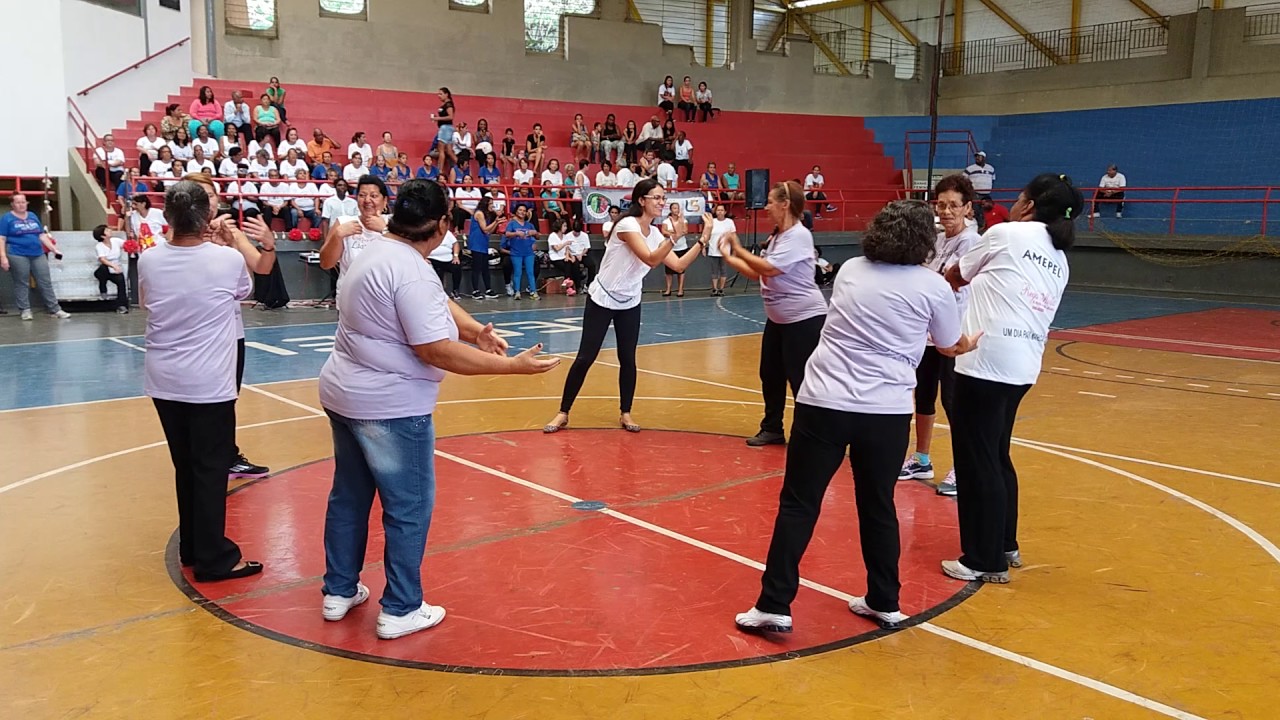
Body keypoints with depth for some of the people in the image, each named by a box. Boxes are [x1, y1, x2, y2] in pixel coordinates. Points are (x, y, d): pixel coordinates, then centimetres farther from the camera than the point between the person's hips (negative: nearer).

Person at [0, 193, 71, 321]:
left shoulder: (33, 216, 16)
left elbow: (42, 235, 19)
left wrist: (54, 249, 12)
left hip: (38, 254, 5)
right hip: (17, 255, -5)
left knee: (46, 282, 3)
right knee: (22, 284, 0)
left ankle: (55, 309, 4)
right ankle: (25, 310, 7)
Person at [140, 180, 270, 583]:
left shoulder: (149, 260, -3)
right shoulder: (227, 258, -13)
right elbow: (246, 289, 8)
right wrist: (233, 240, 20)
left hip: (163, 380, 5)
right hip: (208, 383, -4)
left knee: (185, 466, 15)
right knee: (210, 469, 2)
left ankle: (192, 548, 26)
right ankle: (213, 559, 7)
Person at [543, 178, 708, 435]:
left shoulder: (655, 233, 3)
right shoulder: (627, 224, -19)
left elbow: (678, 265, -2)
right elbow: (651, 259, -29)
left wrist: (702, 240, -7)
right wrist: (674, 236, -34)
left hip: (630, 304, 6)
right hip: (601, 299, -6)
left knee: (628, 359, 4)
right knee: (585, 358, -4)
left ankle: (625, 414, 17)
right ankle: (563, 413, 7)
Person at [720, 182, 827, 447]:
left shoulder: (798, 235, -18)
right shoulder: (779, 236, 11)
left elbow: (769, 268, -25)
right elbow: (757, 273, 14)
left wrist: (738, 248, -15)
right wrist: (729, 257, 6)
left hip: (804, 318, -9)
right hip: (778, 318, 9)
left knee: (800, 379, -5)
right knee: (770, 374, 13)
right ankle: (772, 429, 25)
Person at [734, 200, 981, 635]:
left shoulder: (850, 271, 10)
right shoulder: (933, 286, 2)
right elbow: (951, 347, 19)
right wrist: (969, 345, 43)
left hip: (823, 403, 1)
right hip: (886, 411, 0)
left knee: (798, 505, 5)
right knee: (878, 507, 16)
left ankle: (774, 607, 5)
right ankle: (885, 603, 28)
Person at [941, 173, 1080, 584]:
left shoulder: (1006, 233, -1)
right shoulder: (1059, 260, 17)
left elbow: (955, 278, 11)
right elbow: (1017, 298, 14)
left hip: (986, 361, -8)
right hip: (1024, 366, 8)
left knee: (976, 461, 1)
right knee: (997, 456, 21)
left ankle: (986, 562, 8)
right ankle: (1005, 546, 31)